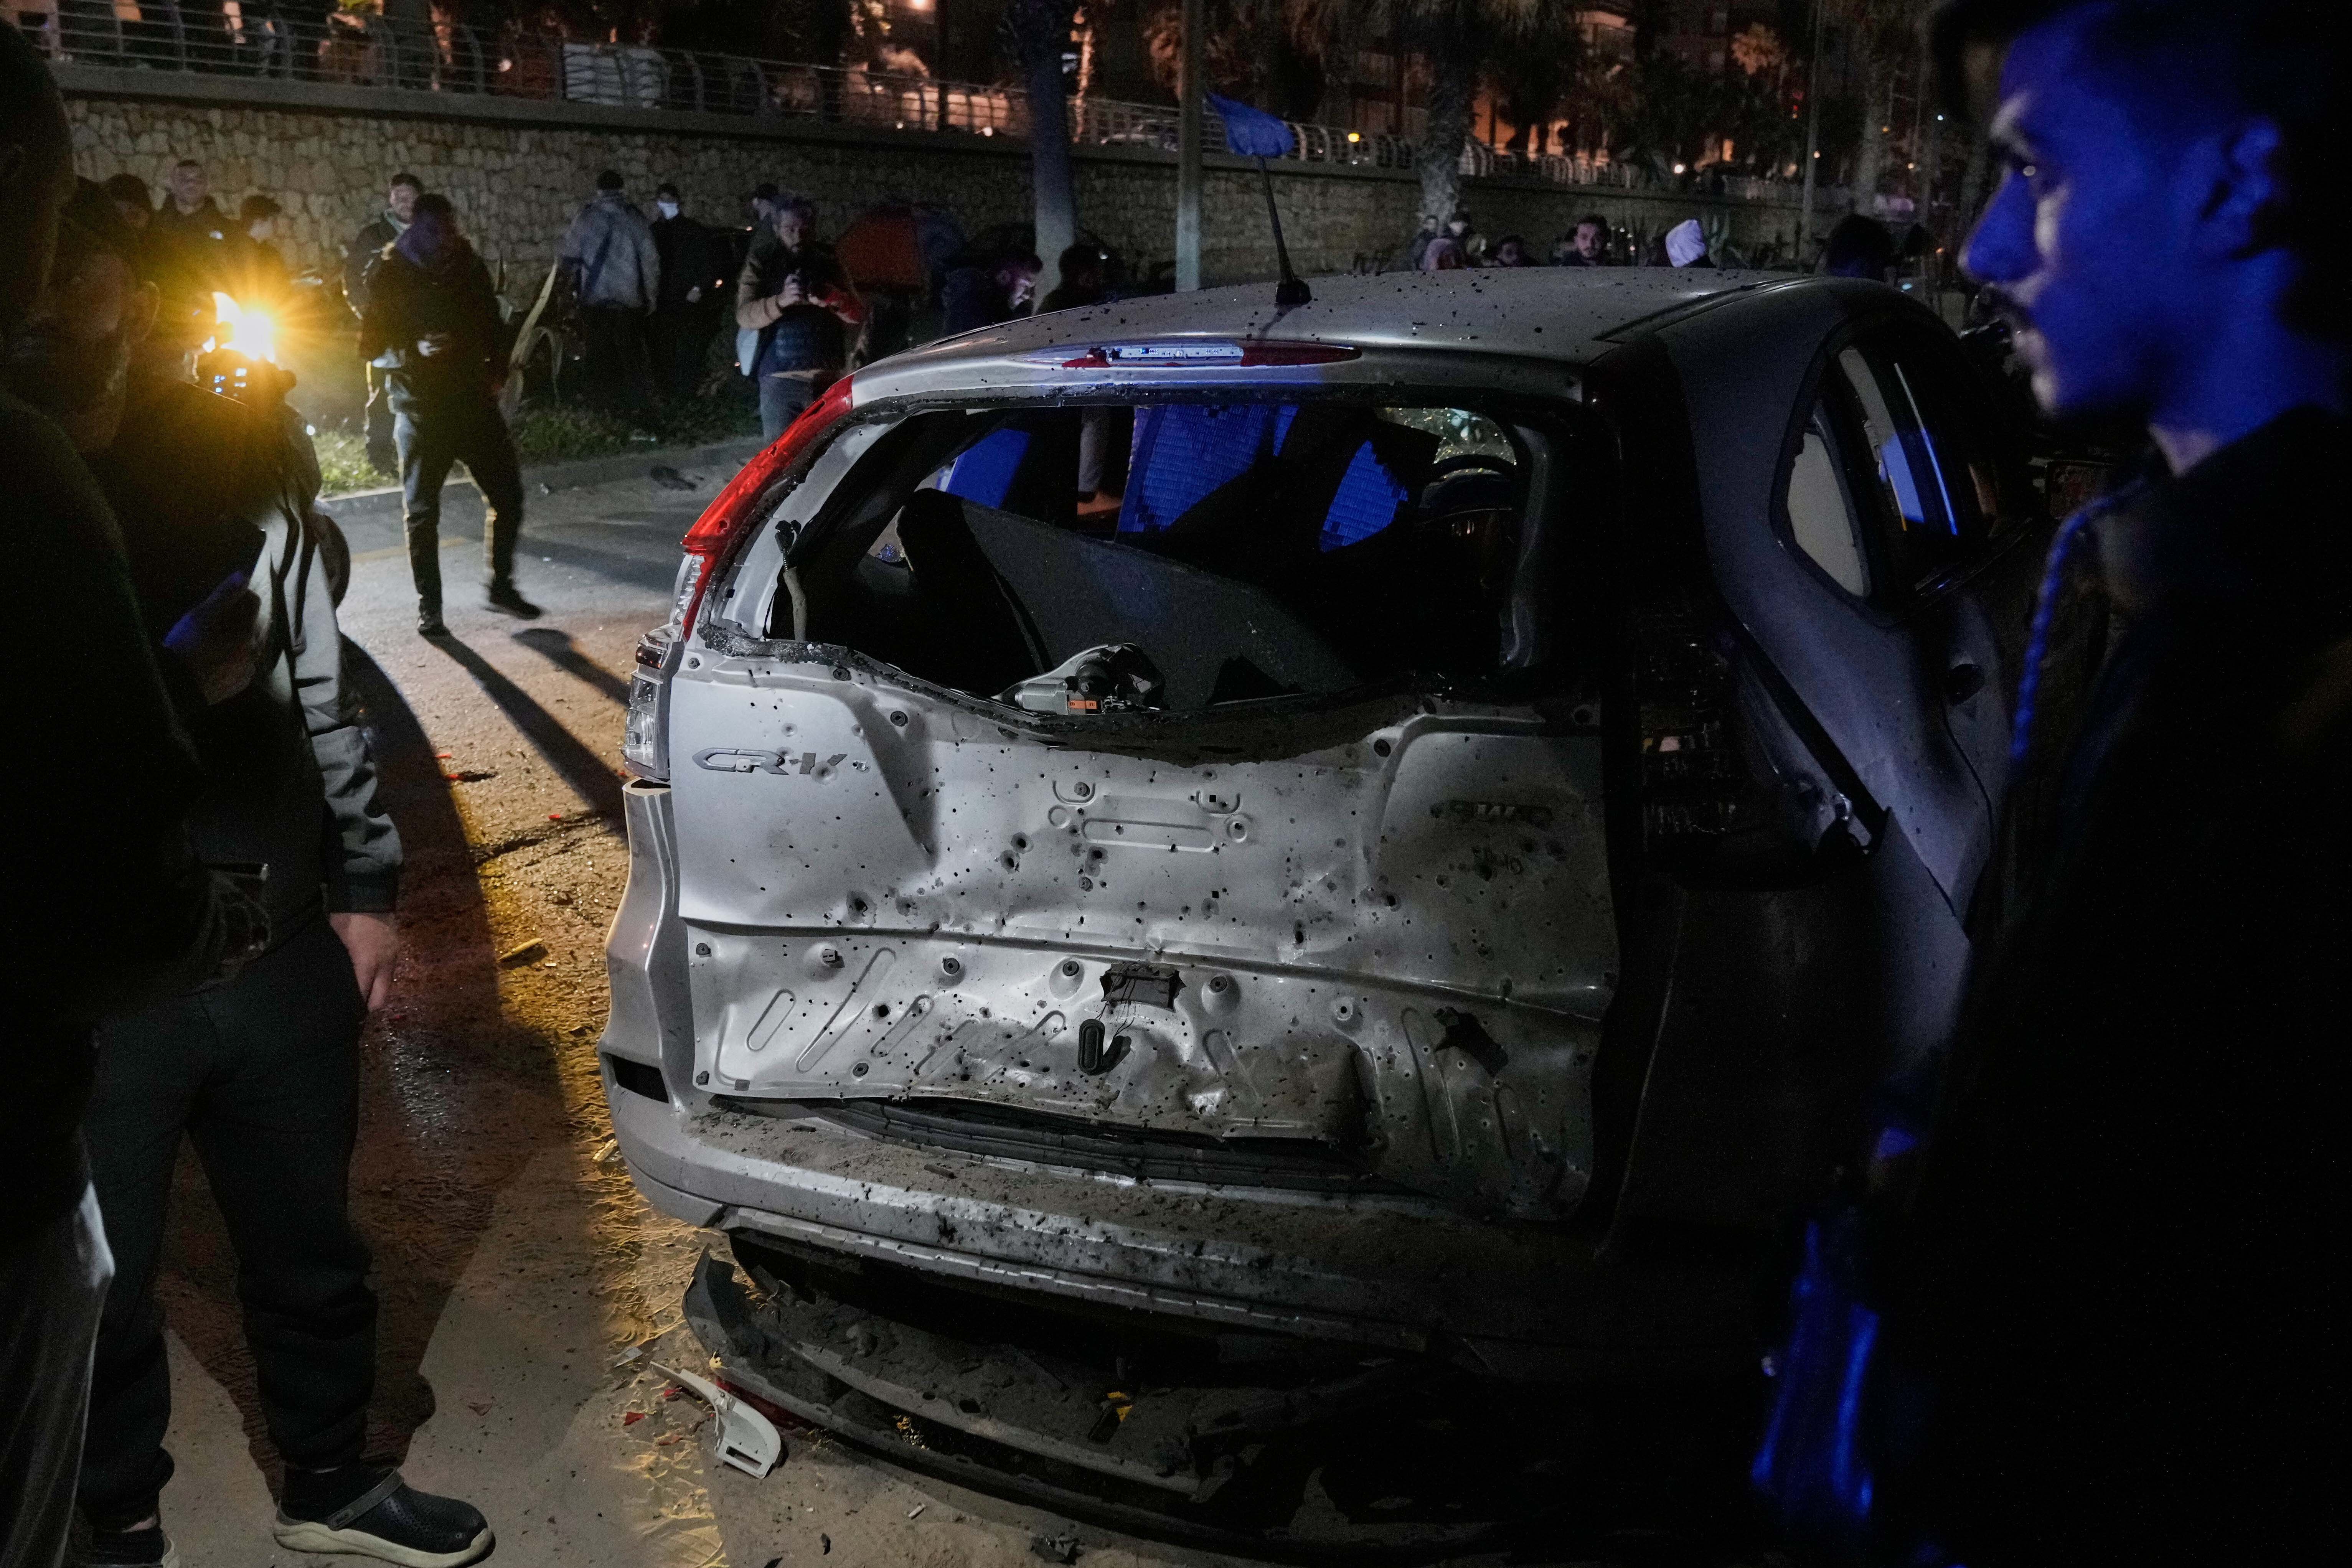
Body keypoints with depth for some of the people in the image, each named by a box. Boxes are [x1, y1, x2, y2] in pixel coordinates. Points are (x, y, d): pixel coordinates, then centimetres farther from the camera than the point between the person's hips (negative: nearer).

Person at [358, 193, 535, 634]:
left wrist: (496, 371, 3)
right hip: (421, 407, -3)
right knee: (422, 511, 1)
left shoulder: (469, 267, 6)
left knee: (507, 495, 2)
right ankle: (428, 608, 11)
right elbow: (371, 344, -7)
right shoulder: (390, 275, -4)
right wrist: (416, 350, -24)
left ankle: (500, 587, 20)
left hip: (474, 398, 4)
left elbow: (492, 324, 18)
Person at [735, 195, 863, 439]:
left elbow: (858, 314, 4)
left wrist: (833, 299, -18)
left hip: (828, 378, 3)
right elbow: (744, 315, -10)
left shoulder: (828, 264, 10)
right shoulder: (761, 263, 2)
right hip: (781, 378, -3)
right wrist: (781, 301, -29)